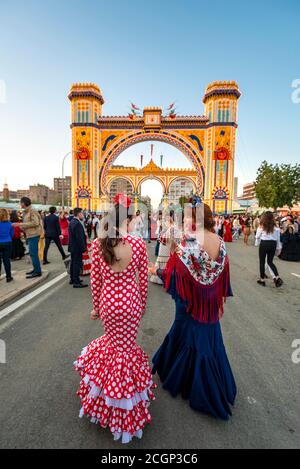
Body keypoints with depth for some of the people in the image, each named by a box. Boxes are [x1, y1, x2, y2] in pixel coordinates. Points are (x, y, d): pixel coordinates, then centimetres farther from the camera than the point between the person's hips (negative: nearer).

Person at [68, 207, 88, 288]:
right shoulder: (78, 224, -22)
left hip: (72, 247, 10)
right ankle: (76, 282, 4)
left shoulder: (71, 222, 10)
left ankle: (72, 279, 31)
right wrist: (83, 248, -18)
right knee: (77, 264, -3)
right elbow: (80, 238, -24)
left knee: (73, 263, 18)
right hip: (77, 248, -10)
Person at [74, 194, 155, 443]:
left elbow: (95, 280, -4)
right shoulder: (138, 243, -14)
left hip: (107, 301, 1)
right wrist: (143, 304, 9)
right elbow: (143, 279, -6)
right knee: (126, 345, 23)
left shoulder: (98, 243, -11)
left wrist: (96, 307, 10)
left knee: (114, 339, 30)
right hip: (131, 301, 0)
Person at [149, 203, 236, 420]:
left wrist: (156, 270, -3)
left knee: (191, 339, 18)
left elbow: (175, 272, -22)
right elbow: (224, 274, 2)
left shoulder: (188, 241, -23)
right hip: (211, 303, 5)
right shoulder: (220, 242, -5)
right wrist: (220, 301, 13)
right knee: (210, 340, 24)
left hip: (191, 302, -5)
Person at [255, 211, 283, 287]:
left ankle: (262, 280, 14)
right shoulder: (276, 227, 1)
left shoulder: (261, 226, -5)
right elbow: (278, 238, 6)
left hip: (264, 244, -3)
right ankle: (277, 277, 6)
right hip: (273, 244, 3)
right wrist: (278, 248, 15)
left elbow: (257, 236, 0)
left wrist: (257, 244, 15)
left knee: (262, 262, 8)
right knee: (270, 262, 18)